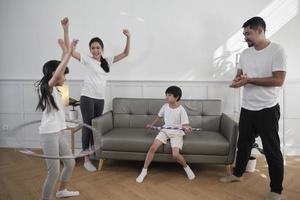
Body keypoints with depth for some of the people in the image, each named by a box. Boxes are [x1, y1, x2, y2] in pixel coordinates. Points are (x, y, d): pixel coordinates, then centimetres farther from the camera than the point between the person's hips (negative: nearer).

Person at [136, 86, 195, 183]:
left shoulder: (181, 110, -14)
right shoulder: (165, 106, 0)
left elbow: (184, 124, -15)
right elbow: (159, 116, 18)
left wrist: (187, 128, -36)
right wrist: (152, 124, 20)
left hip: (177, 132, -4)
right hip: (165, 130, 4)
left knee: (175, 155, -22)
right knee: (153, 148, -16)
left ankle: (186, 167, 12)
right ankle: (144, 171, 0)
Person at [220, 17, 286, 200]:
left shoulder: (277, 50, -11)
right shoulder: (245, 53, 8)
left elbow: (278, 80, -18)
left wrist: (249, 80, -21)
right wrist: (238, 78, -6)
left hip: (267, 109, -6)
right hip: (247, 108, 6)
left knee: (272, 149, 4)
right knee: (243, 144, 19)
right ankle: (238, 174, 38)